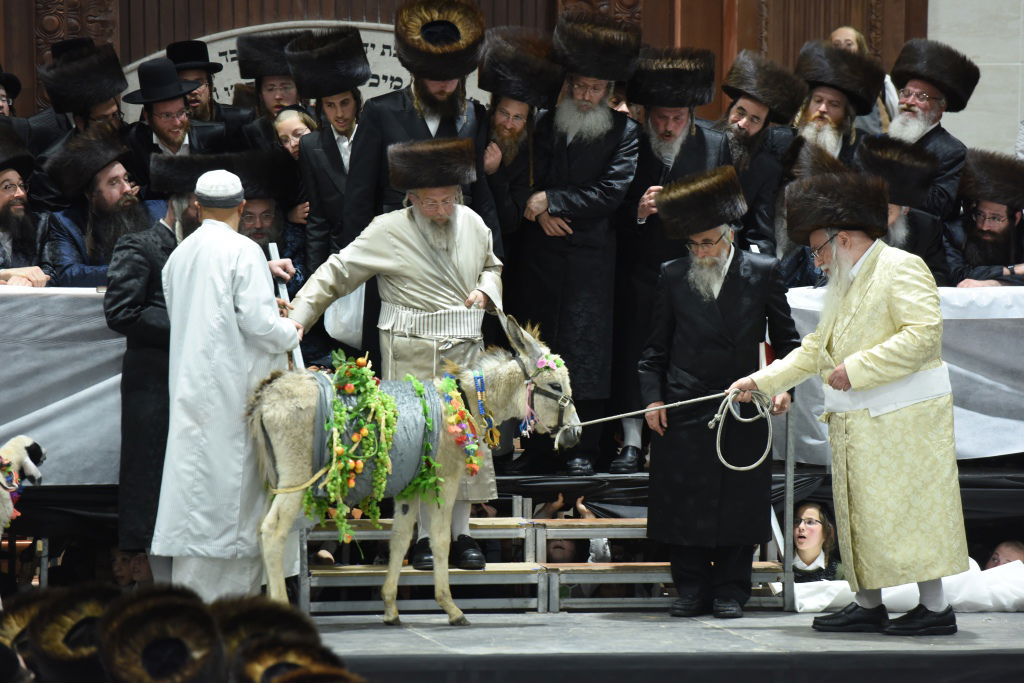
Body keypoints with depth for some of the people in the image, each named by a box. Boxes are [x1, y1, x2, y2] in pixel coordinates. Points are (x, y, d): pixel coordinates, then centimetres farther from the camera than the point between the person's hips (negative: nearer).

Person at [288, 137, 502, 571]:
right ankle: (423, 536, 3)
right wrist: (298, 317, -11)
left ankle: (461, 532, 11)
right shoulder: (389, 232, -5)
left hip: (465, 354, 4)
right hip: (412, 357, -4)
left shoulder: (473, 225, 8)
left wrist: (486, 290, 6)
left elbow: (491, 265, 29)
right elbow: (336, 274, -2)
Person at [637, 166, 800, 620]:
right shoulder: (673, 277, 7)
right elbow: (656, 347, 10)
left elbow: (785, 339, 9)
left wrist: (785, 386, -3)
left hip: (742, 411, -1)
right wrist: (652, 397, 1)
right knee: (684, 505, 2)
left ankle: (730, 590, 11)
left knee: (738, 505, 2)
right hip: (683, 410, 1)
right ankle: (692, 589, 12)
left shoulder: (762, 272, 3)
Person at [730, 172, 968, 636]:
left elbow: (924, 334, -21)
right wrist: (762, 381, 19)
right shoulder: (844, 285, 20)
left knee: (903, 510, -9)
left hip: (901, 419, -10)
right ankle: (868, 605, 16)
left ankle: (936, 608, -6)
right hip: (856, 424, 10)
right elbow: (815, 350, 27)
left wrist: (856, 369, -20)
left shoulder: (900, 268, -9)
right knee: (860, 512, 10)